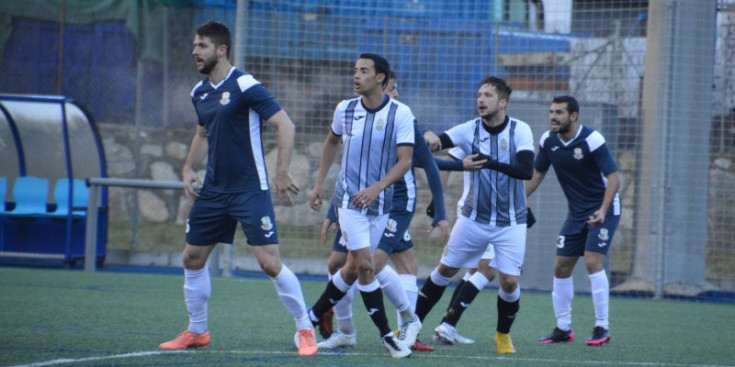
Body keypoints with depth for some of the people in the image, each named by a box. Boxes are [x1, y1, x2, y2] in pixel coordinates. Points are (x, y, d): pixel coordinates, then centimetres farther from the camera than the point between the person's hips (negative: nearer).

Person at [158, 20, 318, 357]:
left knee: (270, 263, -12)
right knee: (192, 258, 9)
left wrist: (282, 172, -20)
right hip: (213, 189, 8)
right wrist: (189, 168, 12)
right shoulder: (199, 92, 9)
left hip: (250, 190, -8)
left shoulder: (245, 86, -15)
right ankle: (196, 331, 24)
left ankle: (306, 331, 0)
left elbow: (285, 125, -17)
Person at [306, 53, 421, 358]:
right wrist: (319, 184, 17)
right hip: (349, 199, -1)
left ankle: (311, 320, 24)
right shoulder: (345, 109, -1)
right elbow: (331, 142, 19)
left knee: (353, 268, 6)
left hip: (380, 204, 1)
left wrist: (376, 188, -24)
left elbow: (404, 160, -11)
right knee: (364, 265, -11)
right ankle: (386, 335, -3)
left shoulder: (400, 113, -8)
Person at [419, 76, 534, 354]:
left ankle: (503, 335, 18)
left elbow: (526, 171, -25)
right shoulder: (470, 130, -7)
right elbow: (436, 142, -18)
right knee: (444, 269, 5)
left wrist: (491, 162, -37)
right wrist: (430, 137, -43)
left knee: (509, 282, -8)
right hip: (474, 218, 2)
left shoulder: (520, 130, -13)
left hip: (510, 223, -2)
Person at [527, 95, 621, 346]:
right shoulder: (548, 141, -2)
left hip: (603, 209, -7)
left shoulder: (592, 140, -21)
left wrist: (603, 211, -35)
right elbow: (537, 174, 12)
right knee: (561, 267, 4)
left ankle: (602, 328, -12)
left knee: (593, 262, -19)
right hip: (577, 212, 7)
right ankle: (563, 329, 14)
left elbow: (613, 177, -23)